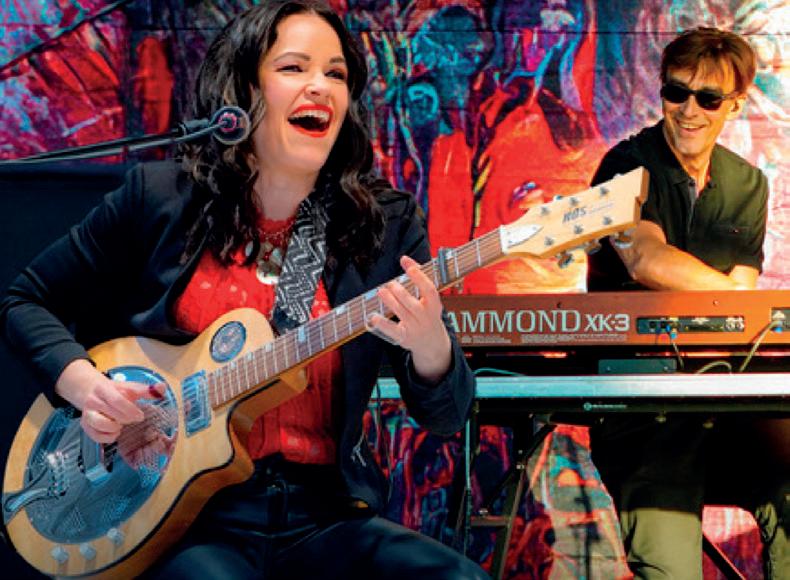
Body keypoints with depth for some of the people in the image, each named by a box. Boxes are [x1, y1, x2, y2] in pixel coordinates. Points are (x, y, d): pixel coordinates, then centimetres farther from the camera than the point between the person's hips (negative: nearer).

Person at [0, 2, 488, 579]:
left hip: (325, 513, 3)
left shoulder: (390, 222, 4)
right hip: (185, 513, -2)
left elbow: (447, 415, 1)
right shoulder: (157, 197, 3)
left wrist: (430, 345, -22)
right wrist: (80, 379, -6)